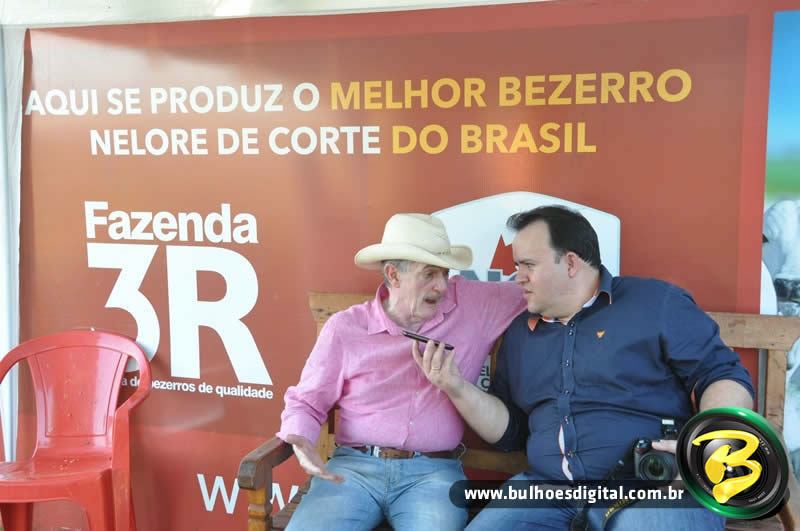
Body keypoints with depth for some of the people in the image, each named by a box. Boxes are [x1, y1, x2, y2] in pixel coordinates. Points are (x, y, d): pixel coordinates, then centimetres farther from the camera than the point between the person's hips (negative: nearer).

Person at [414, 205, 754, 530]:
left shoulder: (656, 303, 2)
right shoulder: (519, 332, 18)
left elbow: (725, 375, -1)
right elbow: (508, 430, 19)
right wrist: (457, 389, 3)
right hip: (546, 490, 4)